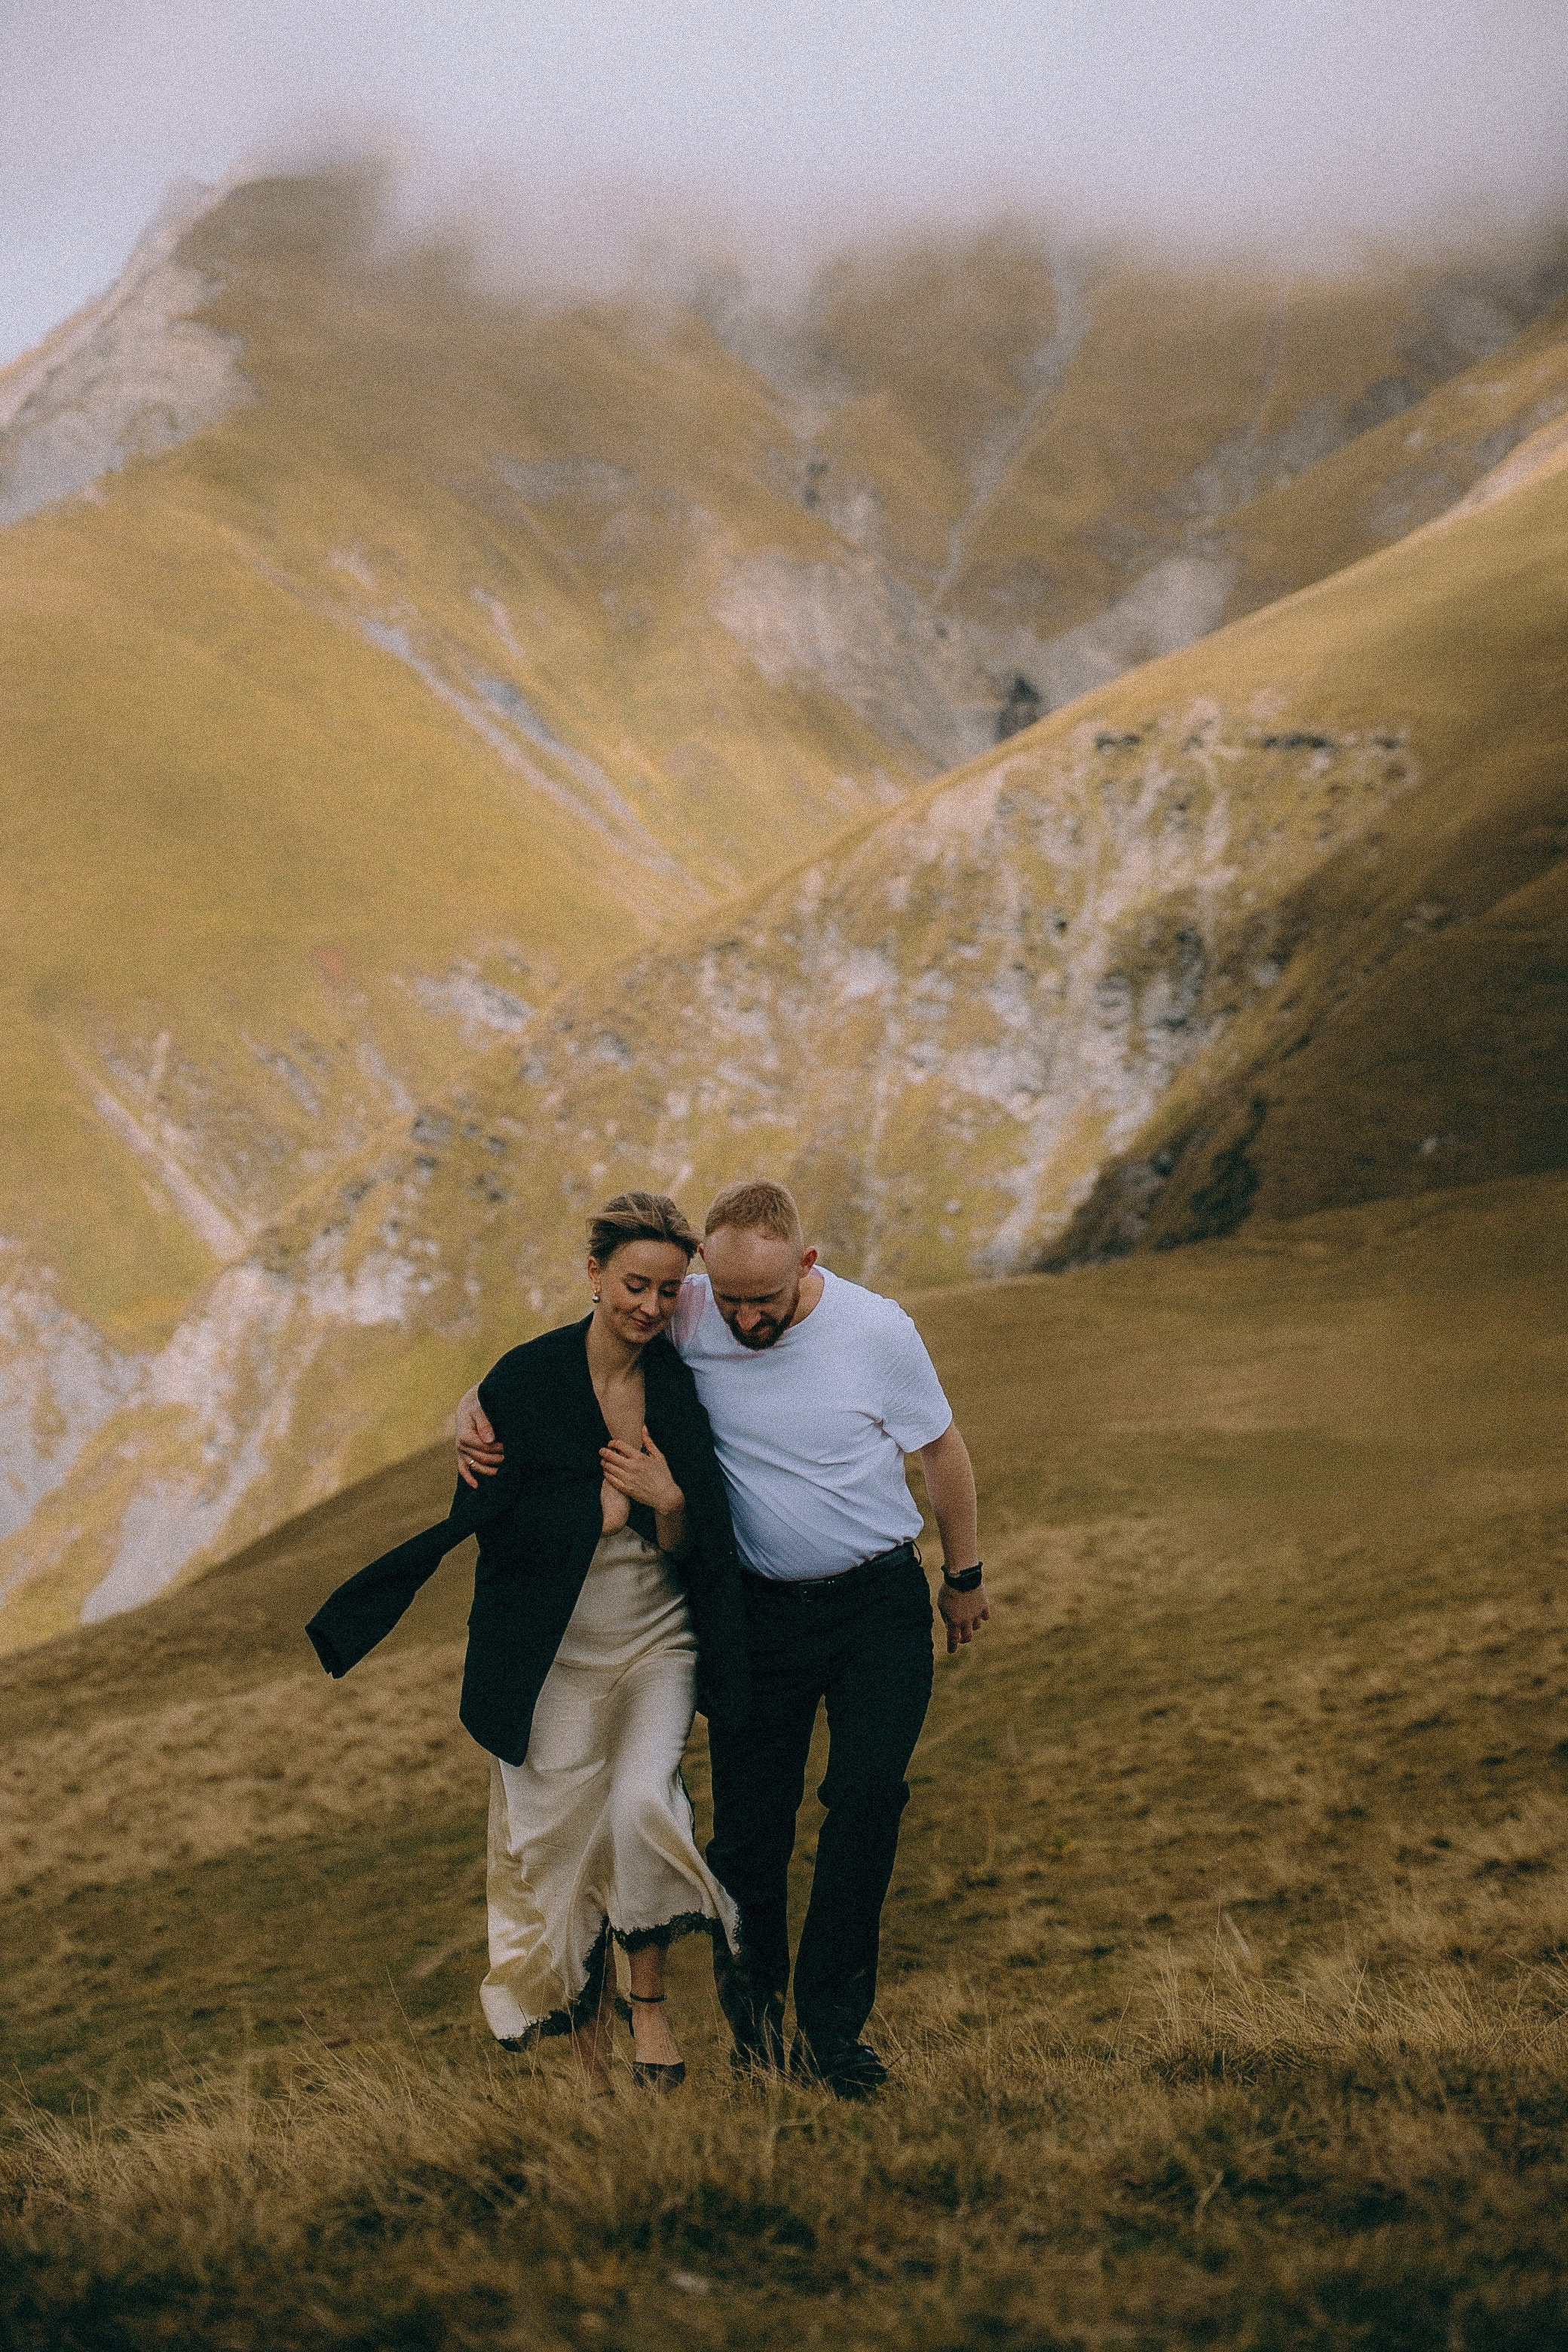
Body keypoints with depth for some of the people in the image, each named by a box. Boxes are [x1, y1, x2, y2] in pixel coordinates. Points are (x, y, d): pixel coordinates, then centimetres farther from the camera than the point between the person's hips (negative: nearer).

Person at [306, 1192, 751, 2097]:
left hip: (660, 1641, 1)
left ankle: (650, 1997, -2)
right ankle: (594, 2060, 18)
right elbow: (479, 1523, -4)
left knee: (642, 1803, -23)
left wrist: (668, 1503, -17)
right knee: (563, 1857, 2)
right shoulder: (527, 1381, -10)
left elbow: (691, 1552, 2)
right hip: (557, 1656, -1)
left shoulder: (685, 1389, -1)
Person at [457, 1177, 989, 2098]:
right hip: (755, 1609, 1)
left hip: (879, 1605, -1)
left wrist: (966, 1575, 14)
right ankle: (753, 2020, 23)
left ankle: (830, 2026, -7)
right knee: (749, 1829, 4)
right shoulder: (685, 1315, -10)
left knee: (868, 1797, -16)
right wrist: (477, 1410, -18)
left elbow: (943, 1449, 4)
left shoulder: (879, 1331, -12)